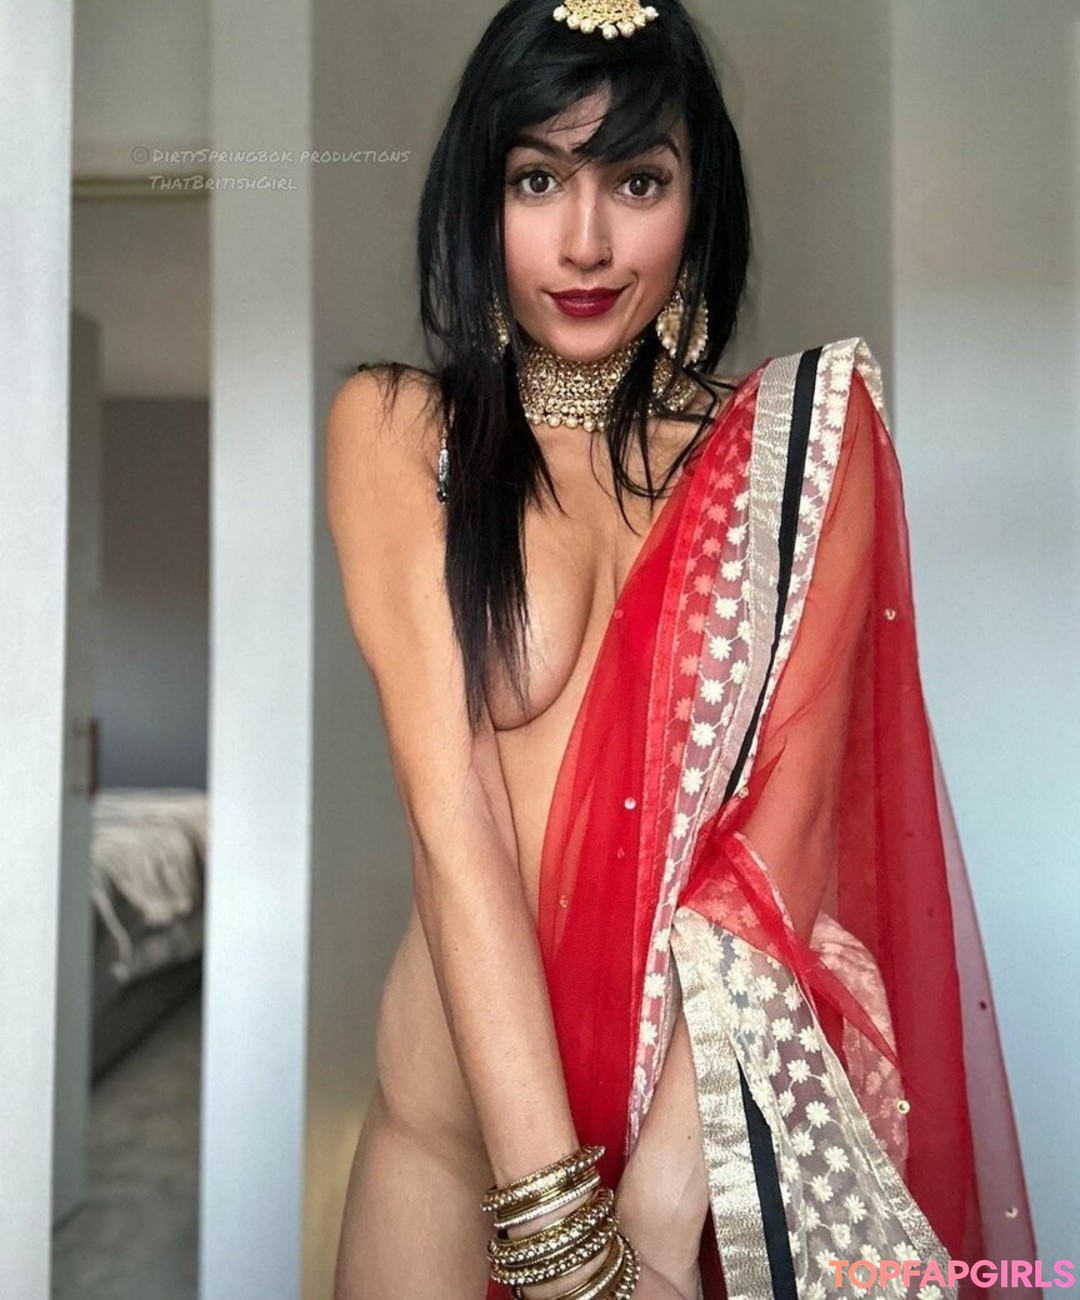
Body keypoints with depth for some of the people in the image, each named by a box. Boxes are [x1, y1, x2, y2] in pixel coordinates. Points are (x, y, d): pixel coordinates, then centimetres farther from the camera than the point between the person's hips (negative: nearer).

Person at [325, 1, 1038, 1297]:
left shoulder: (802, 438, -1)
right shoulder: (395, 427, -4)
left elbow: (781, 819, -11)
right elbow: (451, 813, -14)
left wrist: (664, 1191, -20)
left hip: (731, 1121, 1)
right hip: (458, 1132, 0)